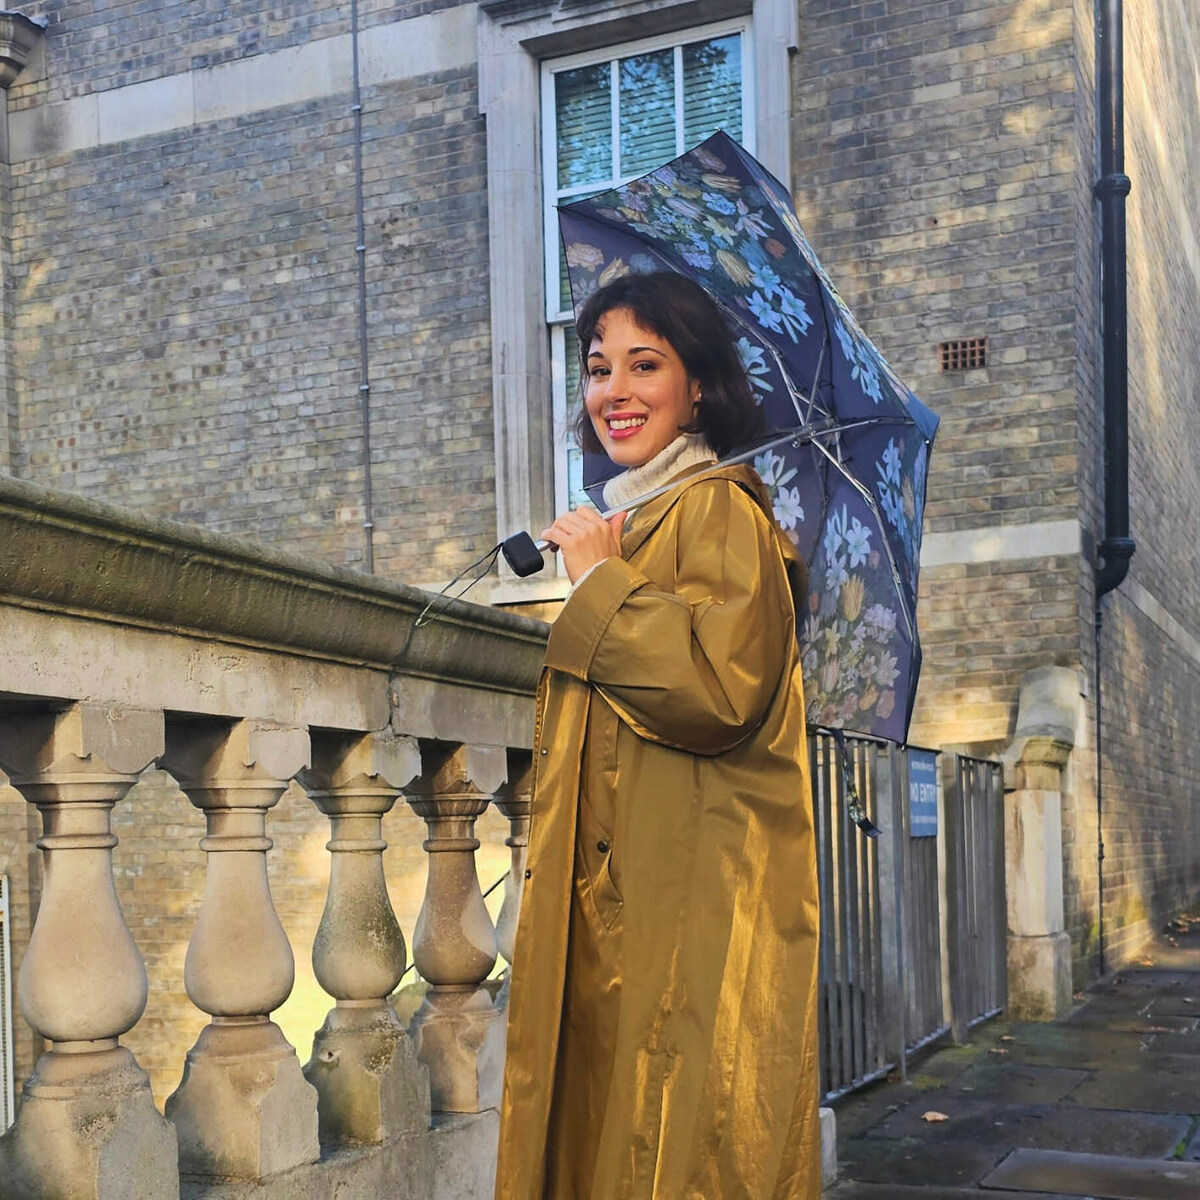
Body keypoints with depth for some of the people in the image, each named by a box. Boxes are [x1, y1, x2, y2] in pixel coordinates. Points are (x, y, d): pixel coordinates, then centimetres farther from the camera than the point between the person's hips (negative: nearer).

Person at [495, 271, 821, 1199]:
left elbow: (722, 684, -21)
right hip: (617, 909, 9)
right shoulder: (637, 521, 21)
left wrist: (600, 583, -13)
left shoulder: (718, 511, -7)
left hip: (692, 910, -9)